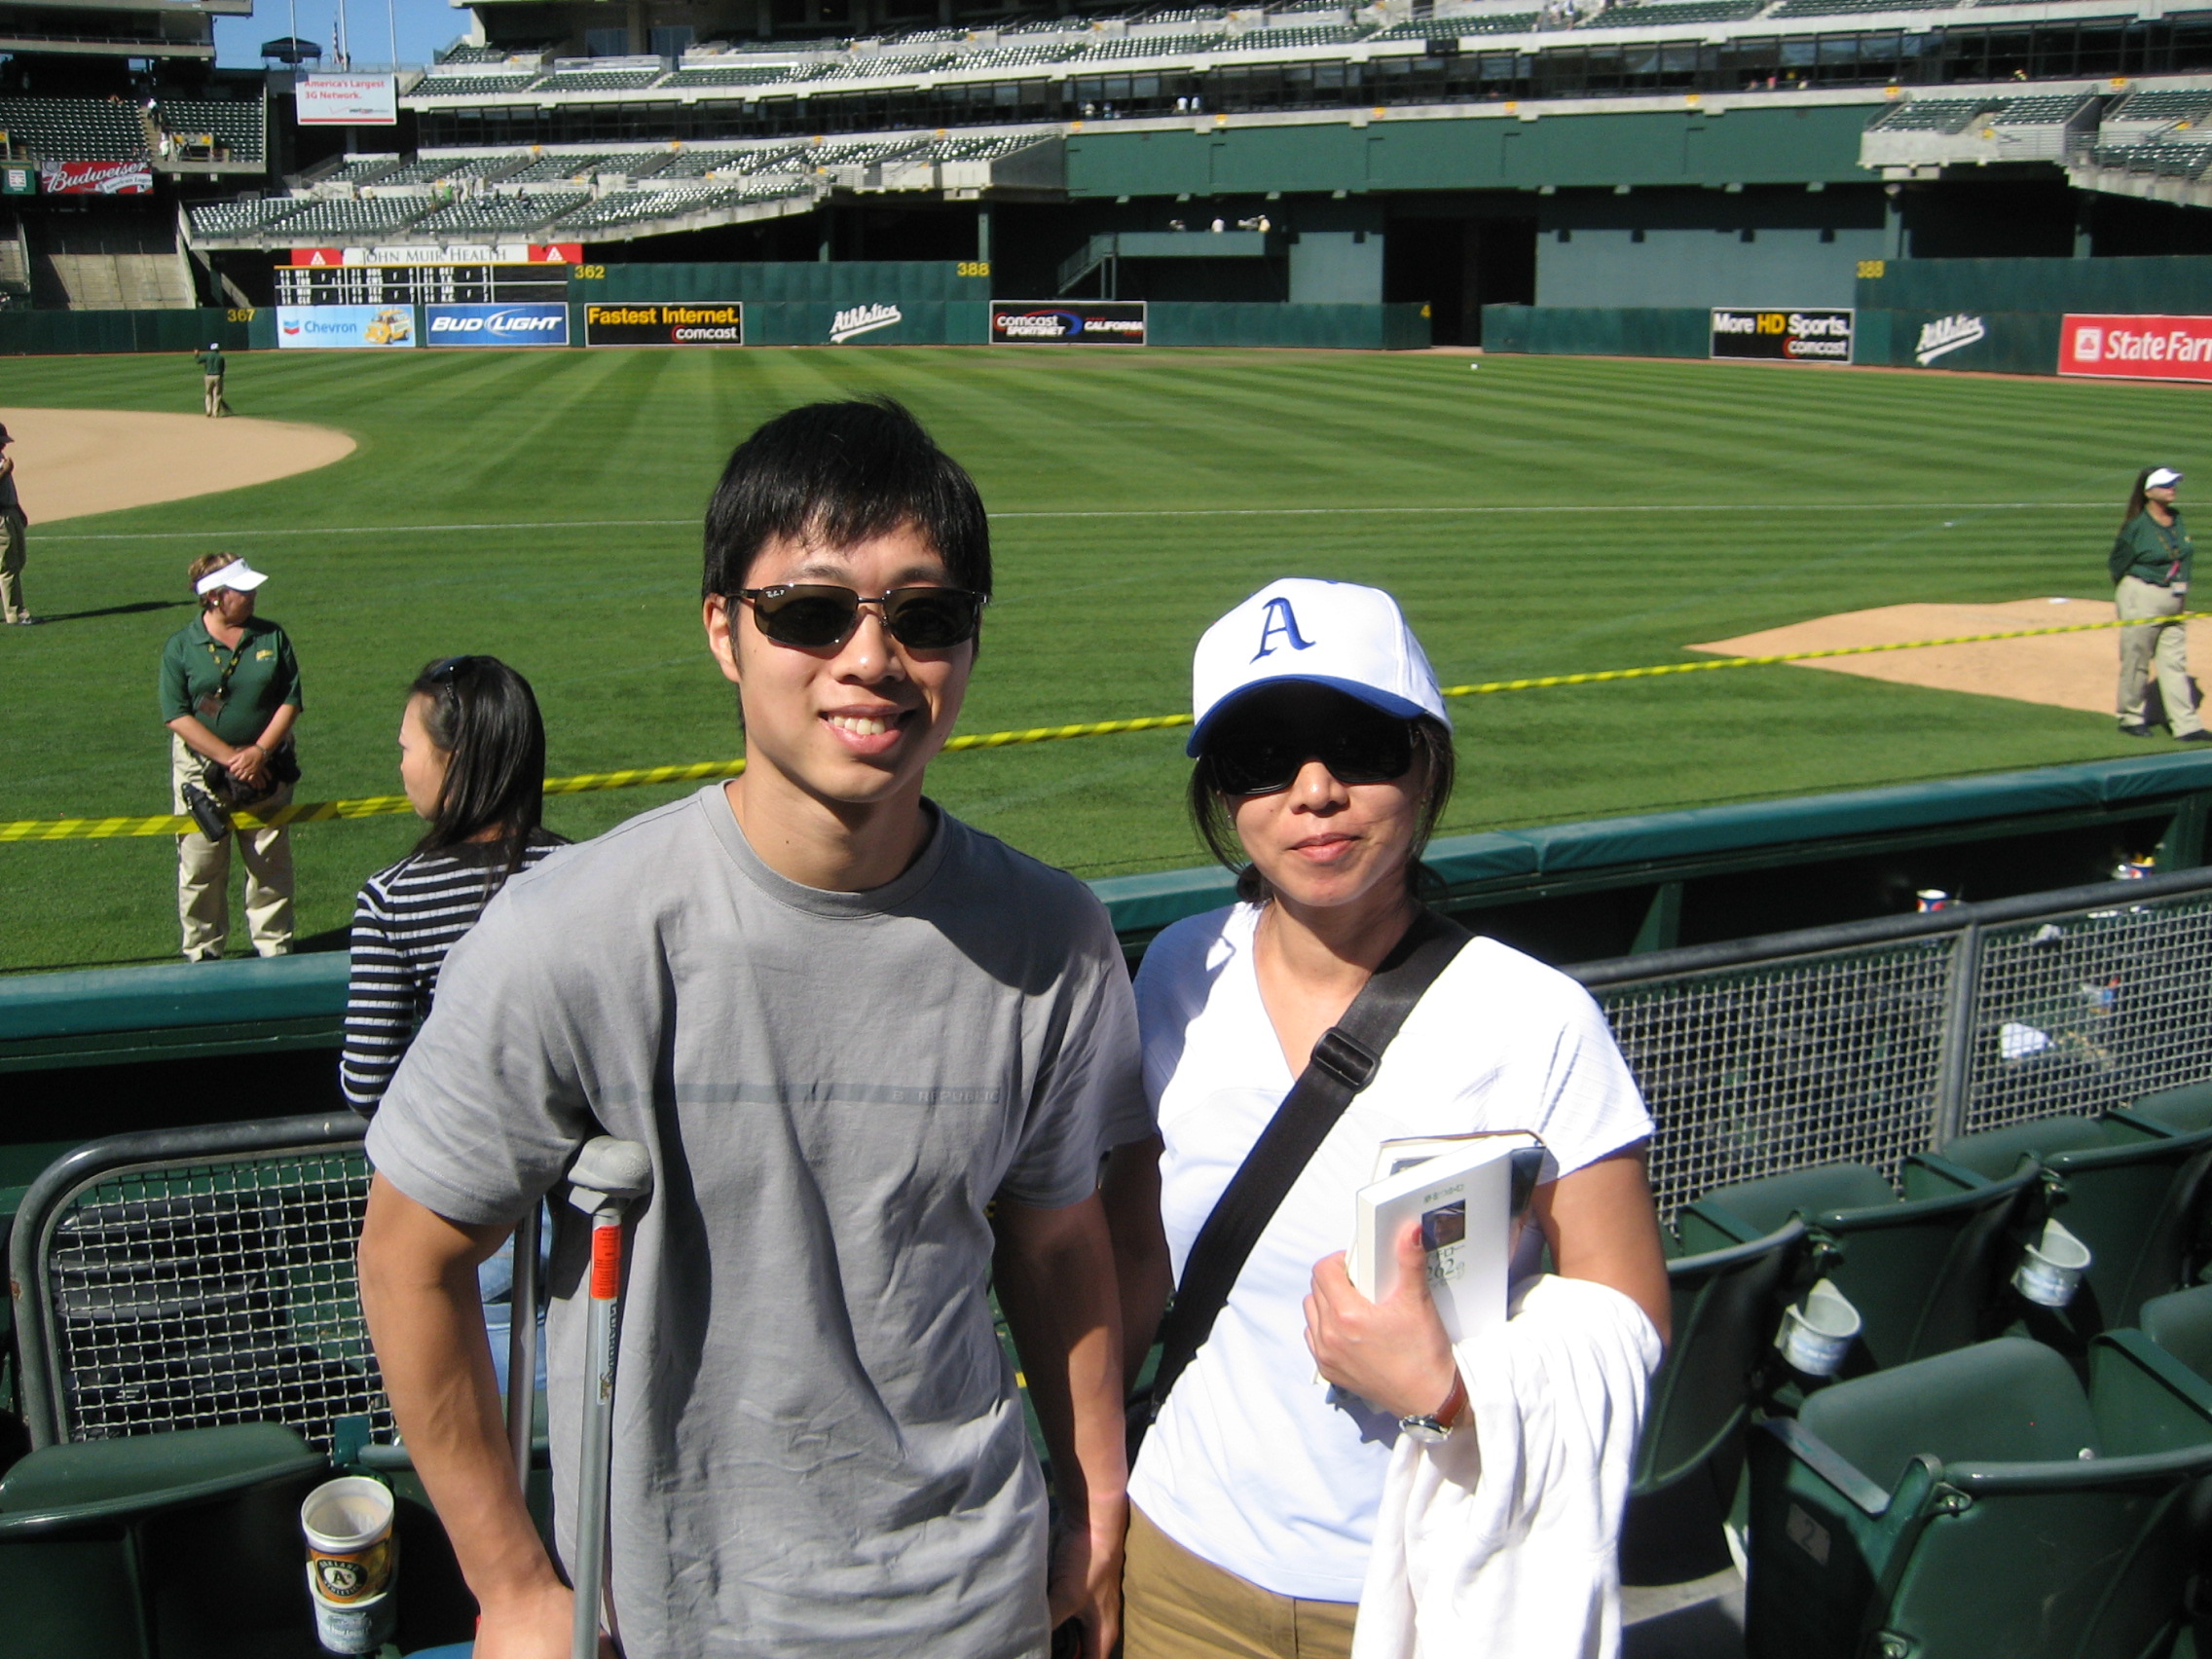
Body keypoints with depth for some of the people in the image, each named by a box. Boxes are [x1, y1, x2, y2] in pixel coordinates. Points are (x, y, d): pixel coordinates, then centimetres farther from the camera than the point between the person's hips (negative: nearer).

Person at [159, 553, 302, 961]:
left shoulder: (272, 637, 1)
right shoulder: (181, 647, -5)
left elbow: (290, 702, 0)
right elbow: (177, 716, -8)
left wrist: (259, 751, -13)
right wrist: (230, 758, -16)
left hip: (265, 769, 2)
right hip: (201, 771, -2)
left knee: (270, 863, 8)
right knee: (200, 868, 5)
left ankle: (274, 947, 20)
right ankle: (202, 951, 18)